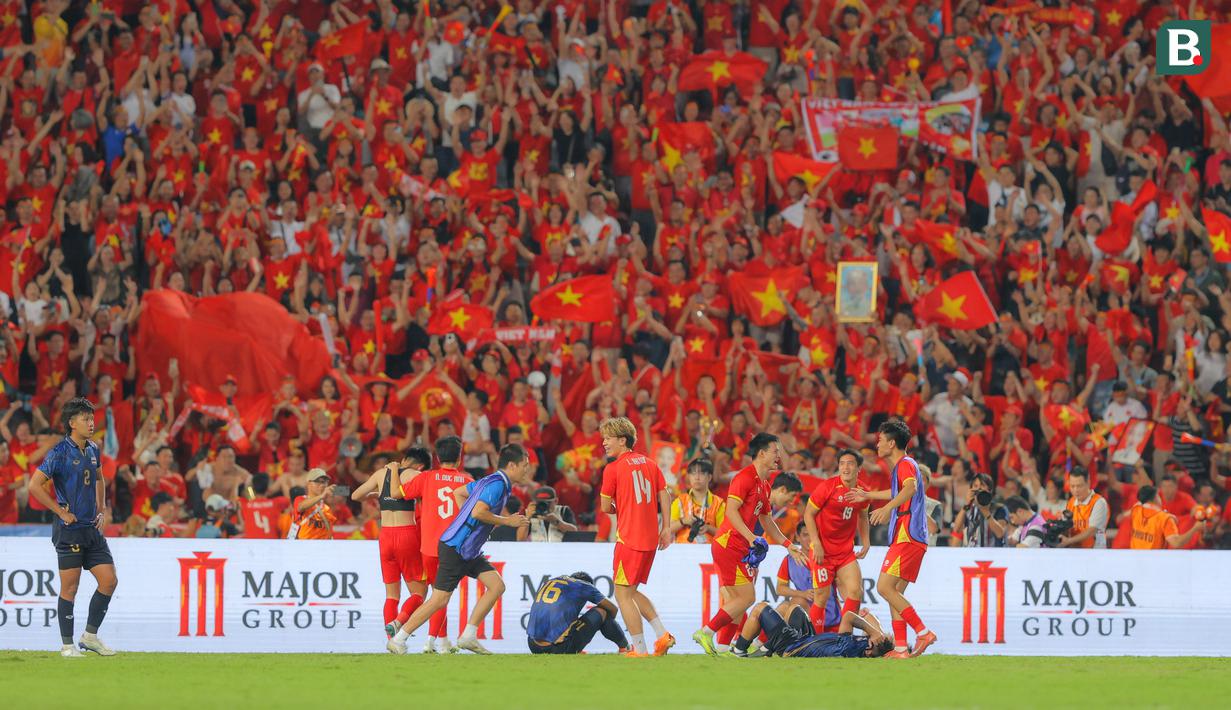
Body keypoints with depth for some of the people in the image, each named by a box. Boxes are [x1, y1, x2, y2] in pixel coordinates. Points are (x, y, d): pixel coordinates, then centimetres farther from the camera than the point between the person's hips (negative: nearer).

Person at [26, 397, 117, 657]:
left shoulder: (92, 450, 10)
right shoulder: (60, 453, -12)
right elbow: (34, 485, -15)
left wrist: (102, 511, 16)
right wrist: (61, 512, -14)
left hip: (92, 528, 7)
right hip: (69, 529, -7)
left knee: (109, 580, 3)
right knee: (70, 587, -2)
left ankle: (90, 636, 15)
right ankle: (67, 644, 7)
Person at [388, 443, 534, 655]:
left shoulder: (490, 481, 13)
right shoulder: (497, 484, -16)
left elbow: (458, 492, 23)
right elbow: (478, 512, -28)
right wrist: (507, 521, -15)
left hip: (469, 551, 10)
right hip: (455, 549, -10)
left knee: (497, 586, 1)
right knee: (440, 600, -7)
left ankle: (468, 637, 3)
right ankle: (398, 640, 2)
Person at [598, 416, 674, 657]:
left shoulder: (612, 469, -8)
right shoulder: (649, 463, 11)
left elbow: (605, 507, -5)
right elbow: (665, 496, 10)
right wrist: (666, 527, 12)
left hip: (629, 538, -7)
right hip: (651, 538, 7)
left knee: (623, 593, 0)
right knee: (631, 591, 19)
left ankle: (640, 649, -3)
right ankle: (662, 635, 10)